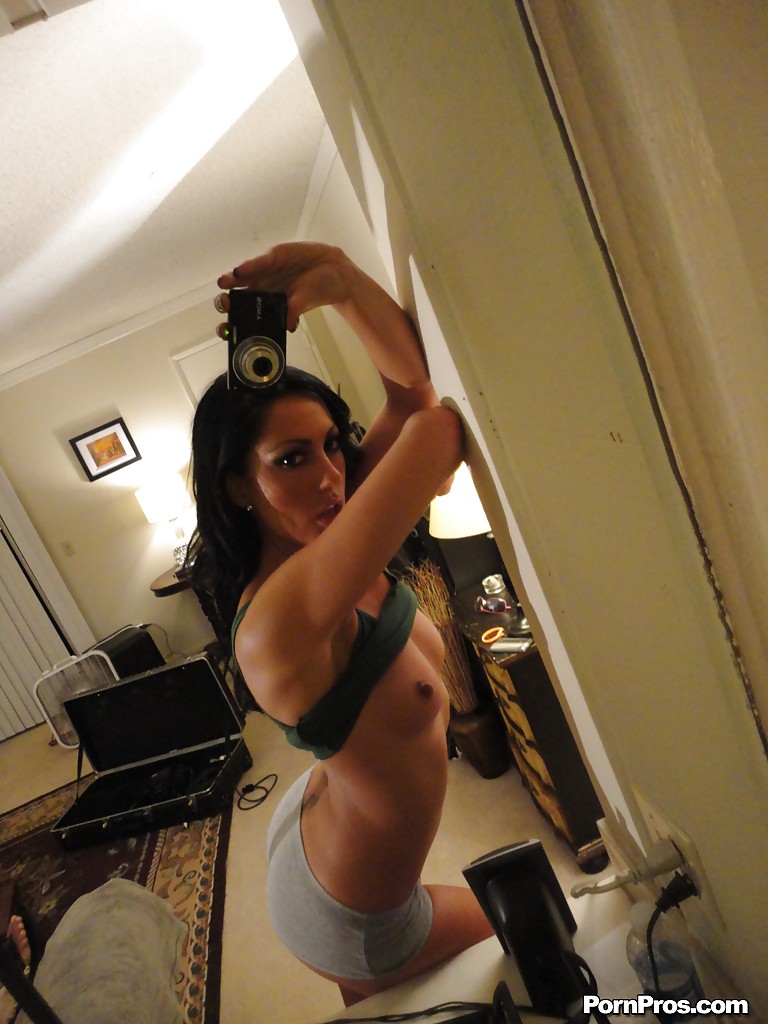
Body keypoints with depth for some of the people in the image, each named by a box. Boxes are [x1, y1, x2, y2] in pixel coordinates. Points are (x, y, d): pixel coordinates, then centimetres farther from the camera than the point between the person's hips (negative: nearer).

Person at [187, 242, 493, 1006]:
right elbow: (437, 429, -45)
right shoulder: (278, 619, -39)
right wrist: (439, 437, -23)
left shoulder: (313, 549, -15)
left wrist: (341, 278, -29)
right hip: (356, 926, -6)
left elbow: (414, 390, -19)